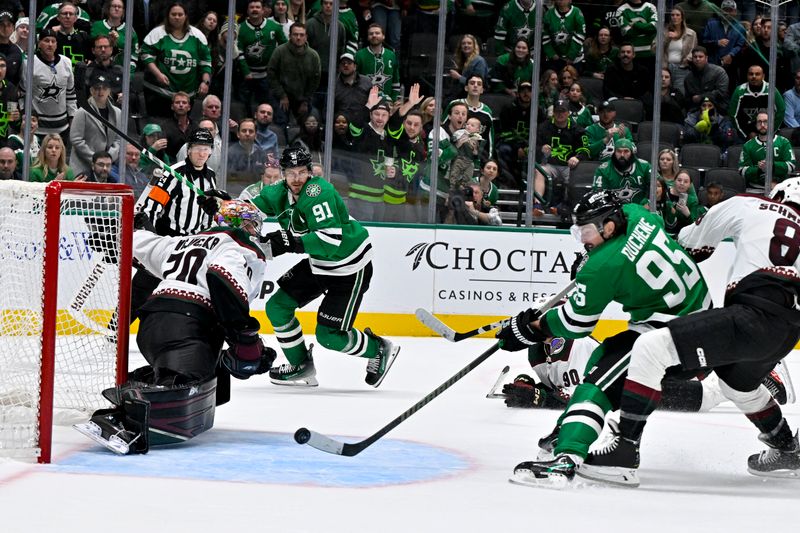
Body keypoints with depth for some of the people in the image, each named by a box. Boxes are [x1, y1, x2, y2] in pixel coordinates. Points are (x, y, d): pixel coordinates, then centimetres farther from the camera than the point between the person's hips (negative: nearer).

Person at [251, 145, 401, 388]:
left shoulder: (318, 192, -28)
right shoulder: (279, 193, -4)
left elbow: (332, 239, -37)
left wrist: (291, 243, -42)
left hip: (350, 267, -8)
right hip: (318, 264, 8)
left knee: (329, 336, -8)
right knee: (277, 306, 3)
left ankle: (380, 349, 16)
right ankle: (301, 367, 18)